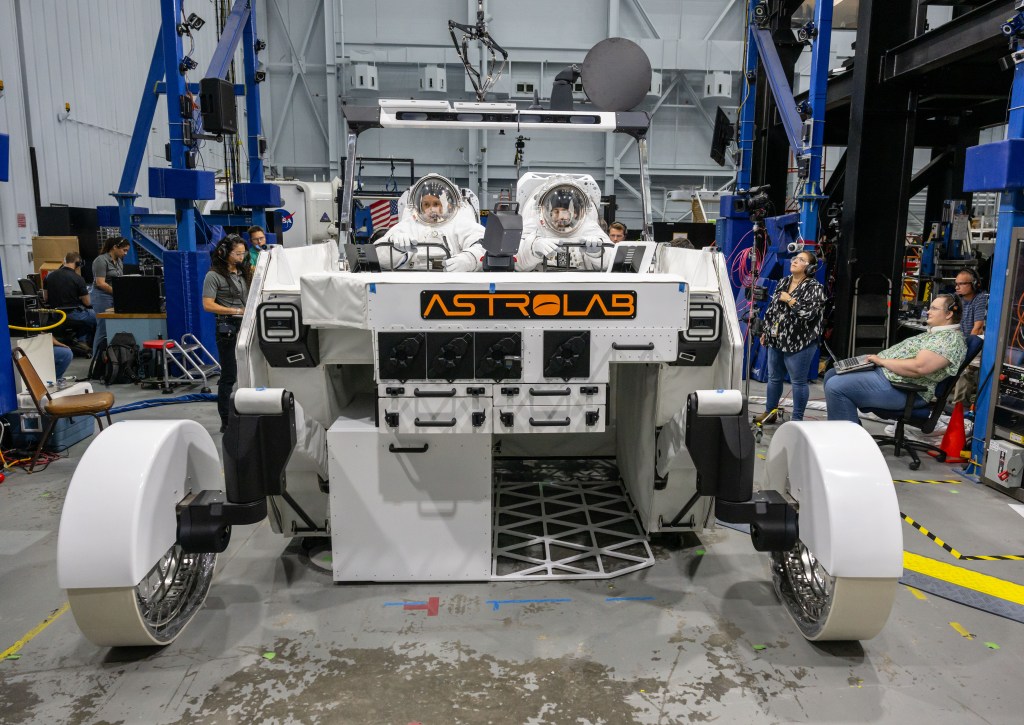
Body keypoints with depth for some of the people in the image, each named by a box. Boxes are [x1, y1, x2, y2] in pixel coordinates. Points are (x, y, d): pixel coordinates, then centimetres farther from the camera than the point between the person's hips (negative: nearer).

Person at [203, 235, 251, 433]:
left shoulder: (244, 272, 13)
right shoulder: (214, 275, -6)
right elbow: (208, 305, -13)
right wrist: (236, 311, -17)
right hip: (228, 328, -6)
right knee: (229, 375, 1)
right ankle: (226, 421, 10)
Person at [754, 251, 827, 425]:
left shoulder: (814, 288, -9)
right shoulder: (783, 282, 11)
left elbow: (809, 312, -23)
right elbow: (771, 308, 16)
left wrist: (789, 299, -16)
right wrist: (766, 331, 15)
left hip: (799, 343, -7)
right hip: (777, 340, 7)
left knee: (798, 381, 2)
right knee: (774, 378, 15)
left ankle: (797, 419, 12)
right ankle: (769, 411, 29)